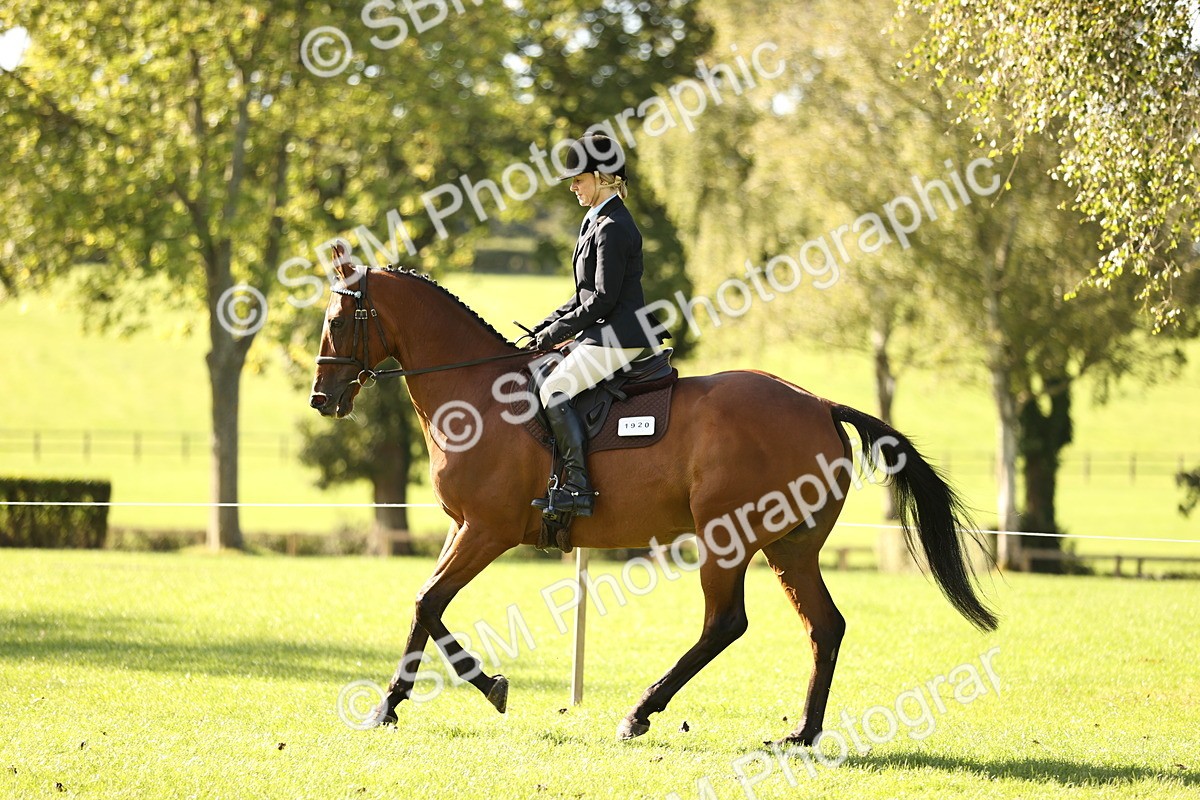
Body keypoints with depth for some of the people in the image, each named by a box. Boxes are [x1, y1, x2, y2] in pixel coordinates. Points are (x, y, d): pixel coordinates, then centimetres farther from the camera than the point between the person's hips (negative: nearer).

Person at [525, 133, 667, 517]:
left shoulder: (612, 228, -16)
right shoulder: (597, 222, 17)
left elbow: (603, 299, -20)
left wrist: (557, 331, -14)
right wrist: (547, 324, 12)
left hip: (618, 337, -11)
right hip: (606, 332, 11)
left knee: (554, 389, -22)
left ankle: (578, 485, -26)